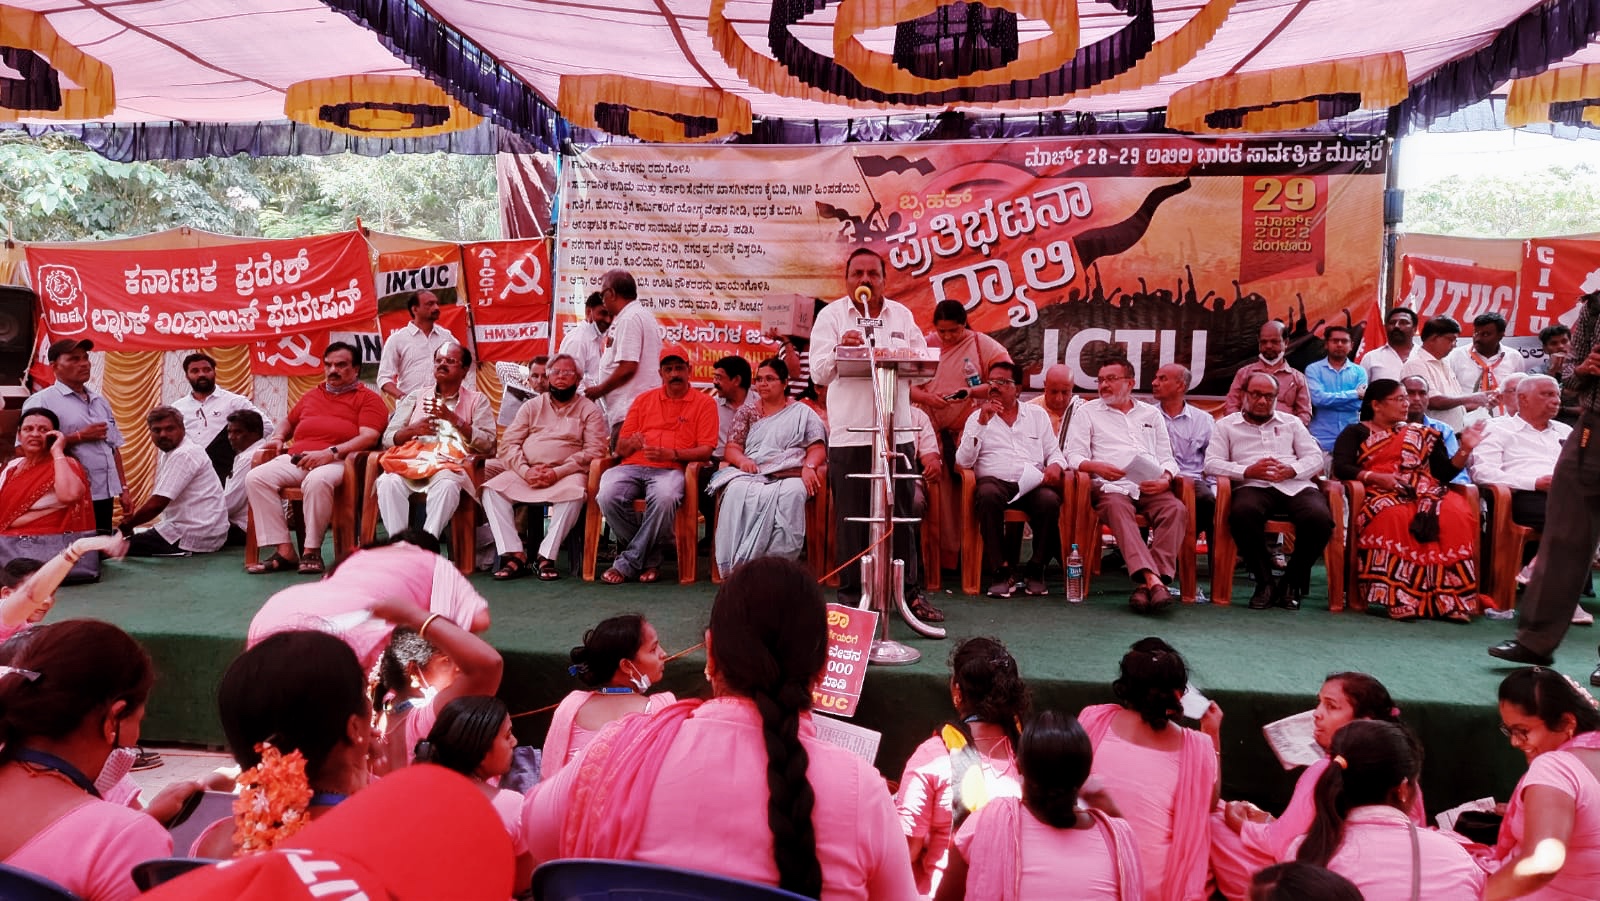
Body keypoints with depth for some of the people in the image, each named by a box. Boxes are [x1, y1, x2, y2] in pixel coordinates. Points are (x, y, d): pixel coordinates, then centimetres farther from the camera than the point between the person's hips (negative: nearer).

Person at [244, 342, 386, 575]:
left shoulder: (368, 398, 9)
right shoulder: (312, 395, 30)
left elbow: (369, 437, -7)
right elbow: (289, 422, 46)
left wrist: (331, 452, -18)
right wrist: (279, 437, 21)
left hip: (337, 461, -6)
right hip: (296, 459, 6)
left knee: (317, 480, -39)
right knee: (256, 477, -19)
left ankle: (312, 551, -24)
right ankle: (284, 550, -22)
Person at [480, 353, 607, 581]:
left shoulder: (589, 410, 9)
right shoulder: (532, 406, 18)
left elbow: (594, 451, -4)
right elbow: (508, 444, 10)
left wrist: (557, 473, -16)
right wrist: (526, 471, -11)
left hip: (566, 474, -3)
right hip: (526, 473, 3)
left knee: (574, 492, -37)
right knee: (492, 489, -23)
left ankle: (547, 557, -30)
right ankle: (514, 555, -26)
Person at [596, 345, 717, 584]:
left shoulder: (704, 404, 11)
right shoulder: (643, 400, 21)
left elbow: (705, 450, 1)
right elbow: (620, 448, 17)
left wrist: (672, 454, -15)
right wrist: (630, 444, -8)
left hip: (671, 470, -3)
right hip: (633, 466, 3)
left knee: (665, 497, -39)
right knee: (607, 495, -30)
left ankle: (627, 563, -20)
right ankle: (650, 558, -10)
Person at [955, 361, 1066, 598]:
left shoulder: (1038, 415, 21)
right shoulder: (978, 417, 16)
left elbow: (1054, 452, 20)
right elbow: (963, 461, 3)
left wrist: (1055, 465, -5)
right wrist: (982, 422, -4)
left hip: (1032, 484, 2)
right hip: (995, 481, -1)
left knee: (1050, 500, -32)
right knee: (988, 494, -37)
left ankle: (1036, 570, -14)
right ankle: (1001, 570, -27)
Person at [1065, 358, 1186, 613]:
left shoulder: (1151, 414, 27)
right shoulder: (1088, 412, 19)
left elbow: (1167, 458, 22)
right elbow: (1074, 456, 8)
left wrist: (1166, 478, -2)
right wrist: (1096, 466, -14)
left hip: (1151, 487, 3)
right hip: (1111, 486, -3)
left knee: (1177, 510, -30)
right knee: (1117, 508, -38)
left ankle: (1146, 584, -40)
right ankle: (1151, 578, -51)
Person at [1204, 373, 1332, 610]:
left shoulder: (1291, 423, 29)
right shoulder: (1227, 425, 20)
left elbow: (1315, 457, 18)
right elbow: (1212, 463, 6)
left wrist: (1291, 471, -5)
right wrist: (1248, 471, -10)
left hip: (1295, 486, 2)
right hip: (1254, 487, -2)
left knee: (1320, 518, -32)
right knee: (1242, 513, -39)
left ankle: (1292, 583, -10)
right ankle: (1265, 582, -20)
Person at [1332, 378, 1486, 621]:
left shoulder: (1424, 435, 27)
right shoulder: (1356, 433, 16)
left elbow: (1445, 473, 19)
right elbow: (1340, 468, 0)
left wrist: (1465, 449, 5)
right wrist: (1375, 477, -13)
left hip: (1426, 493, 3)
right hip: (1381, 494, -3)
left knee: (1455, 516, -30)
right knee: (1393, 517, -38)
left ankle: (1448, 598, -31)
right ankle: (1391, 597, -38)